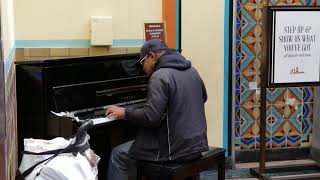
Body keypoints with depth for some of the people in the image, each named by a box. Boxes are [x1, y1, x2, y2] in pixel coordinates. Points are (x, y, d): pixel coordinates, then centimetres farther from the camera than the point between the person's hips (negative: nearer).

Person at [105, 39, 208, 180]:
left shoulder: (160, 76, -17)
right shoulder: (191, 70, 9)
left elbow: (151, 117, -25)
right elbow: (202, 98, 27)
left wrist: (125, 113, -9)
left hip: (176, 149, -9)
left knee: (118, 155, 7)